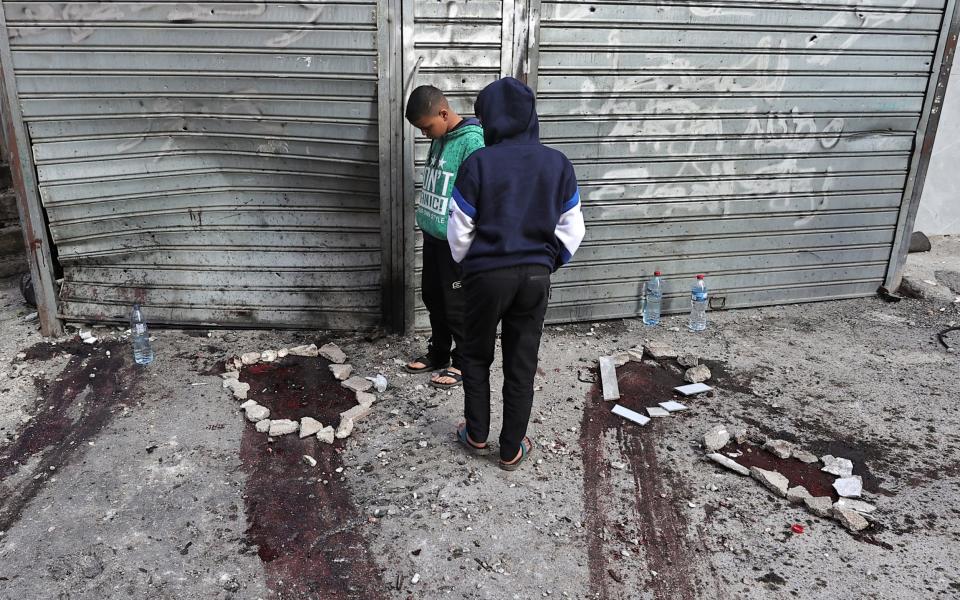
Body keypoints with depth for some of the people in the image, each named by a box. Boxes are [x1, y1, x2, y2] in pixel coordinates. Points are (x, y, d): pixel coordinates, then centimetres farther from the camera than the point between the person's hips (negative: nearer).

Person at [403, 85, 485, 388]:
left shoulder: (472, 142, -20)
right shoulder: (440, 139, 7)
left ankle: (463, 363, 20)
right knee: (432, 296, 18)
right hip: (432, 235, 9)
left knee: (456, 304, 4)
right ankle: (438, 353, 34)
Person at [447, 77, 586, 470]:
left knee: (477, 356, 19)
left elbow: (459, 232, -6)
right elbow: (572, 230, 2)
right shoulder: (558, 164, -4)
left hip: (487, 275, -2)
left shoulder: (477, 164, -12)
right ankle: (512, 450, 23)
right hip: (535, 276, 2)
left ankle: (477, 435, 30)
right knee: (522, 365, 12)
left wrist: (466, 264, 13)